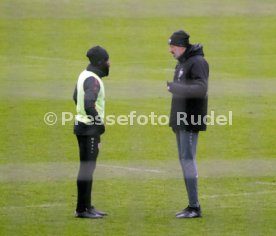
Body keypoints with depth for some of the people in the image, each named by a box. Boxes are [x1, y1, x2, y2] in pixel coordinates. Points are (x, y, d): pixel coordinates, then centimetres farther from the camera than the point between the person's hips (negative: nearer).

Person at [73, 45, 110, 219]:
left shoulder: (85, 75, 12)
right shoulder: (93, 80, -19)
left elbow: (76, 97, 25)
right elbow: (89, 104, -31)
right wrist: (99, 123, -20)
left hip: (83, 125, 10)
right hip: (89, 128, -10)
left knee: (87, 167, 15)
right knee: (87, 167, -6)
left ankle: (87, 206, 22)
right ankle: (82, 209, -3)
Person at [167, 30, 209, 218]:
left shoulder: (197, 62, -14)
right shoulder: (181, 63, 16)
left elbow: (201, 88, -25)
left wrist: (174, 87, -23)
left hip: (191, 120, -10)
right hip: (181, 119, 10)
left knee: (188, 159, -11)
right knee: (185, 160, 10)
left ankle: (194, 207, -11)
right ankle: (193, 205, 13)